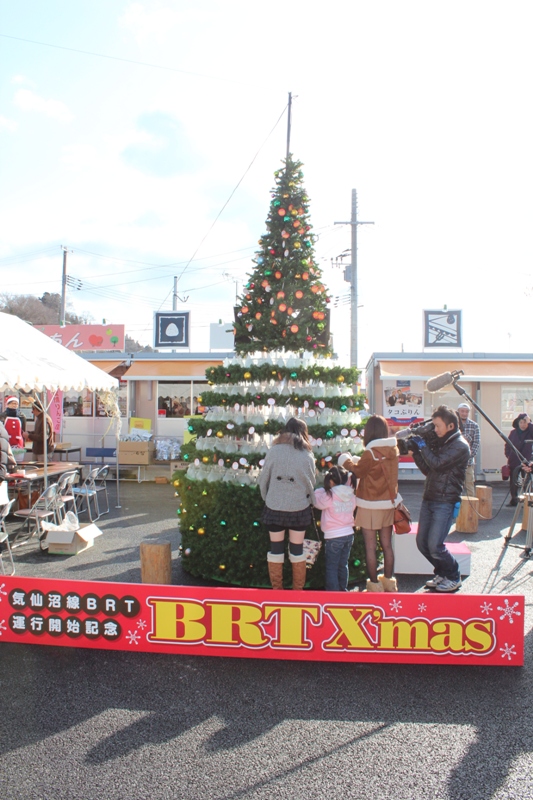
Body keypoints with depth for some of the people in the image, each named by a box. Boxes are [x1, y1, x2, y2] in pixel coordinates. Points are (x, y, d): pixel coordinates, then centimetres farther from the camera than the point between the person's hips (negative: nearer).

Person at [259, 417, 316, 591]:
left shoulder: (273, 451, -7)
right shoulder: (307, 456, -7)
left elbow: (263, 480, -1)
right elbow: (312, 483, 2)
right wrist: (309, 501, 21)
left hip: (274, 507, 0)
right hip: (299, 509, 0)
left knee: (276, 549, 12)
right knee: (297, 550, 12)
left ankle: (277, 589, 22)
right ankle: (298, 590, 23)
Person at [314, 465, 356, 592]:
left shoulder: (329, 496, -18)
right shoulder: (351, 495, -3)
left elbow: (317, 502, -6)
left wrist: (319, 491, 10)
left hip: (333, 536, -6)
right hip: (349, 534, 6)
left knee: (331, 567, 6)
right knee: (343, 565, 20)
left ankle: (333, 591, 8)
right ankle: (343, 590, 31)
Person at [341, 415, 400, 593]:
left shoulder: (370, 453, -18)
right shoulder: (393, 450, 0)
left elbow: (358, 471, -4)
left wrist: (347, 462, 13)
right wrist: (357, 462, 14)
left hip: (371, 505, -6)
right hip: (388, 504, 6)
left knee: (370, 547, 4)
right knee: (387, 545, 15)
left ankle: (374, 585, 9)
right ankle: (389, 582, 25)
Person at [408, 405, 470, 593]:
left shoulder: (460, 446, -12)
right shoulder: (440, 442, 14)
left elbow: (437, 464, -23)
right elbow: (428, 470, 16)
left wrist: (423, 446, -10)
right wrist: (415, 451, 4)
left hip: (445, 502, -8)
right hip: (429, 499, 8)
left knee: (434, 545, -10)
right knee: (422, 543, 9)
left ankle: (453, 578, 13)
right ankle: (441, 573, 28)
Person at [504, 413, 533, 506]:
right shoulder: (513, 432, 3)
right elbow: (507, 445, 11)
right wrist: (508, 456, 0)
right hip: (514, 462, 3)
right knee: (513, 481, 12)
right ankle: (514, 500, 24)